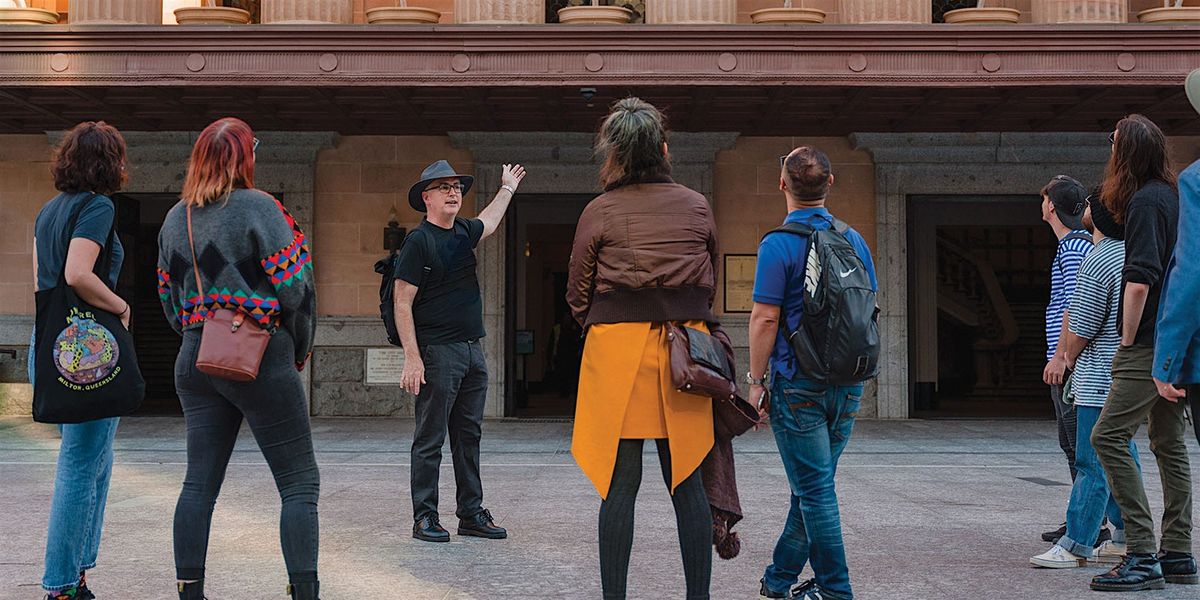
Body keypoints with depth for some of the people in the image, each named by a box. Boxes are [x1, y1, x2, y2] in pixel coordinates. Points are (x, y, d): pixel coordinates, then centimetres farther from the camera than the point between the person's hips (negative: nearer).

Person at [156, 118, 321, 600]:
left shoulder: (174, 220, 11)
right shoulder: (260, 208, -9)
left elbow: (169, 298, 16)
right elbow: (295, 289, -12)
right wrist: (300, 351, 2)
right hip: (262, 361, -6)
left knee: (200, 482, 11)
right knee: (299, 483, -1)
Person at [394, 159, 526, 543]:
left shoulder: (463, 232, 13)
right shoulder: (419, 241, -8)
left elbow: (488, 223, 40)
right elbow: (403, 303, -11)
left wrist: (508, 188, 53)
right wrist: (412, 358, -17)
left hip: (472, 351, 8)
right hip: (437, 352, -7)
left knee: (469, 436, 10)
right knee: (430, 439, -3)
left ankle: (472, 514, 16)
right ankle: (424, 518, 4)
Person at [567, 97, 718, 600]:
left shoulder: (601, 211, -1)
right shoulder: (698, 207, 7)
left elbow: (577, 294, 5)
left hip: (617, 345, -2)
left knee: (620, 483, 1)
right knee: (687, 481, 8)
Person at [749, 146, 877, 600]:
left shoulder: (779, 244, -12)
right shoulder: (854, 240, 7)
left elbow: (765, 318, -14)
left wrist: (756, 382, -7)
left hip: (798, 384, -6)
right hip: (847, 384, 6)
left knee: (814, 487, 0)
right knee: (814, 484, 14)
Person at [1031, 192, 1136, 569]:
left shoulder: (1098, 262, -18)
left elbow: (1080, 328, -16)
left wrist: (1068, 357, 4)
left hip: (1099, 379, -9)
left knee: (1092, 462, -7)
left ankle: (1075, 546, -3)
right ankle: (1125, 538, 20)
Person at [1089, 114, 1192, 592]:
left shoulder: (1145, 201, -13)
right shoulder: (1175, 196, 14)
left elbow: (1139, 280, -21)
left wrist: (1128, 342, -12)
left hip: (1151, 344, -10)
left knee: (1108, 436, -11)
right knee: (1170, 442, 14)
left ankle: (1142, 556, -13)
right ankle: (1177, 552, 20)